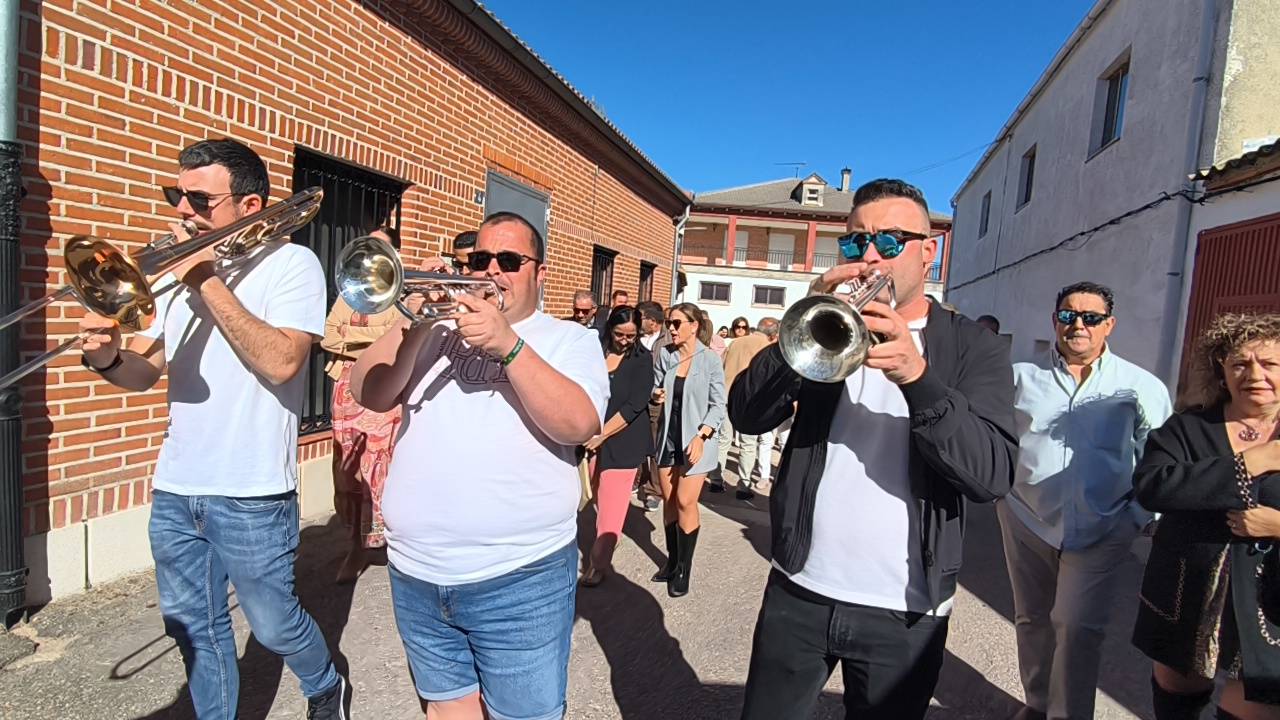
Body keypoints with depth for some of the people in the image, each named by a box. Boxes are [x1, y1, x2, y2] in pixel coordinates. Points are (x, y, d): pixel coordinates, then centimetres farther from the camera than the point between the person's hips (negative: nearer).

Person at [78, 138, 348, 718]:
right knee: (195, 630, 17)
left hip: (251, 496, -6)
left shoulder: (290, 263, -8)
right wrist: (109, 357, -14)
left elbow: (281, 362, -23)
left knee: (272, 625, 10)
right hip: (174, 488, 6)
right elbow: (145, 371, 8)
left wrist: (208, 282, -20)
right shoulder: (180, 266, 10)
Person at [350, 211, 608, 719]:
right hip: (416, 575, 4)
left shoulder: (570, 340, 2)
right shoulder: (440, 329, 11)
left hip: (519, 579, -3)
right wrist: (414, 323, -16)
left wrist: (508, 344, -25)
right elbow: (369, 394, -1)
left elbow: (577, 424, -16)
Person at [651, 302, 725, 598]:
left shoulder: (710, 360, -10)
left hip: (696, 438, -4)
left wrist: (701, 436, -17)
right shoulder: (664, 354, 0)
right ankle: (672, 560, 24)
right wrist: (656, 395, -10)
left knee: (685, 502, -4)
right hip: (667, 435, 4)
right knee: (669, 500, 9)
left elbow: (718, 405, -7)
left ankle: (684, 569, 10)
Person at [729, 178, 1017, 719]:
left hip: (903, 613, -1)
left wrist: (917, 374, -30)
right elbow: (746, 415, -8)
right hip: (799, 592, 2)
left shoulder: (976, 349, -1)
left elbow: (993, 475, -15)